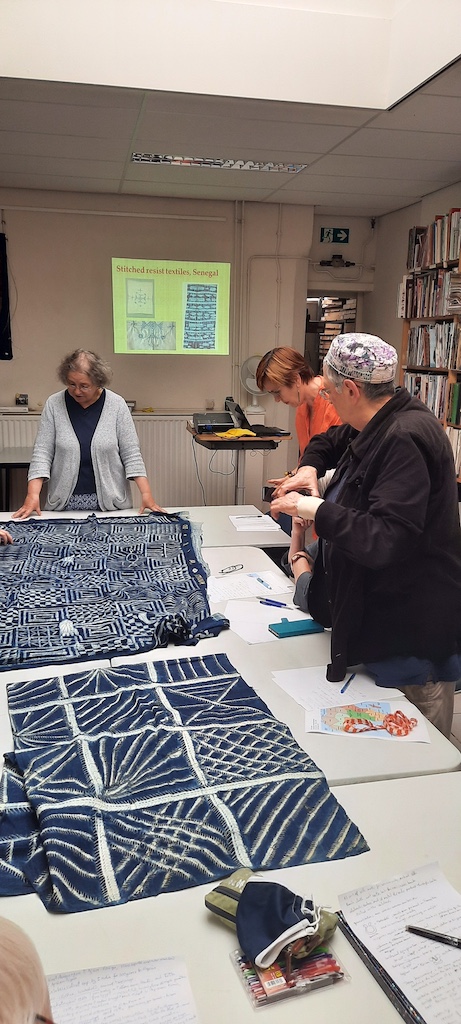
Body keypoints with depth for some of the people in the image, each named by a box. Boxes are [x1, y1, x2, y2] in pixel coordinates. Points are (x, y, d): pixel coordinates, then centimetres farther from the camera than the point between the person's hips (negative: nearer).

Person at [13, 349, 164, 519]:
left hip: (110, 503, 0)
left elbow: (131, 454, -4)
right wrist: (33, 495, -16)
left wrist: (146, 495, -13)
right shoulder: (54, 404, -3)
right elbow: (42, 452, -4)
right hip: (64, 504, 1)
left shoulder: (117, 405, -5)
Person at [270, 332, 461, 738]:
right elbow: (329, 442, 27)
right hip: (381, 613, 10)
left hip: (413, 628, -10)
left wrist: (315, 509, -24)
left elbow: (384, 540, -32)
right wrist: (310, 468, 6)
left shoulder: (405, 439, -25)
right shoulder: (379, 426, 6)